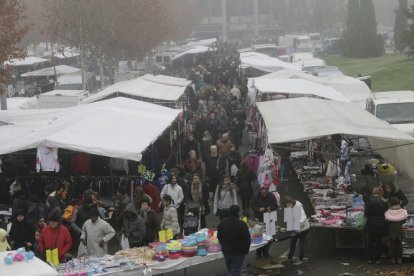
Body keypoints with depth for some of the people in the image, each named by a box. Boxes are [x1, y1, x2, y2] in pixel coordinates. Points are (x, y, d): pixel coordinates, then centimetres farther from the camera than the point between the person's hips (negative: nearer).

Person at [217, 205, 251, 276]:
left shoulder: (222, 223, -3)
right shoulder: (242, 224, -20)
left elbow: (219, 236, 9)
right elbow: (247, 239, -16)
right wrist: (246, 251, 0)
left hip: (226, 251, 5)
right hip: (238, 252, -5)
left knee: (230, 270, 24)